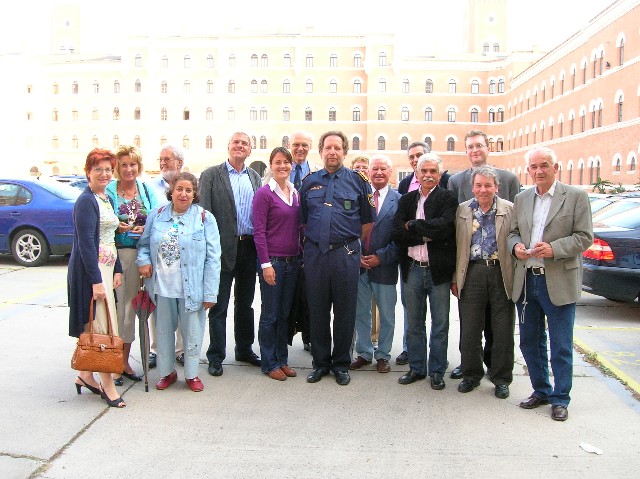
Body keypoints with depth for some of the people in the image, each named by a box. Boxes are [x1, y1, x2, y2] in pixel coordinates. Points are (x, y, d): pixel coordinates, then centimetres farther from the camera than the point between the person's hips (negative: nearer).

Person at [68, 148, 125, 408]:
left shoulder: (106, 199, 15)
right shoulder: (86, 201, -12)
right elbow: (86, 243, -17)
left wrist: (117, 269, 12)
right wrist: (96, 280, -20)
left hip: (105, 268, 9)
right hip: (90, 270, -9)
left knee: (92, 328, 15)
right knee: (103, 328, -5)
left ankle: (86, 375, 26)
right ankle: (108, 385, 3)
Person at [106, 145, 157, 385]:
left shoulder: (146, 190, 10)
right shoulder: (108, 191, 0)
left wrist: (146, 228, -10)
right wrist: (115, 227, -18)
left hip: (138, 254, 4)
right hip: (114, 253, -4)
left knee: (131, 305, 10)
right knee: (115, 305, -4)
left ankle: (124, 361, 22)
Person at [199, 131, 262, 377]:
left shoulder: (255, 177, 12)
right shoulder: (211, 175, -2)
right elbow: (203, 212, -7)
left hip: (249, 247, 4)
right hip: (224, 247, -4)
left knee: (245, 302, 16)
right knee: (219, 306, 4)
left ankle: (244, 349, 30)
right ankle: (216, 357, 15)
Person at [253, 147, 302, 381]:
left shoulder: (296, 193, 10)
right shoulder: (264, 193, -7)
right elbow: (259, 231, -11)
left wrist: (301, 256, 8)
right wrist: (266, 263, -15)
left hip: (293, 261, 6)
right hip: (272, 261, -6)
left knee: (285, 313, 14)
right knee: (270, 315, 5)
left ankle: (282, 359, 25)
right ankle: (269, 363, 17)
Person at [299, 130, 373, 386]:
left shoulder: (358, 180, 3)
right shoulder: (309, 182, 9)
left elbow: (367, 221, 5)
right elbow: (302, 220, 15)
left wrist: (363, 253, 4)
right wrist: (309, 244, 9)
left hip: (346, 254, -2)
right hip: (315, 254, 2)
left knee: (345, 310, 6)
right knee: (317, 310, 9)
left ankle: (341, 363, 20)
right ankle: (320, 362, 23)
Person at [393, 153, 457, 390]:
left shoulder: (448, 198, -2)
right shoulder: (406, 200, 8)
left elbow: (444, 227, -20)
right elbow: (397, 233, -4)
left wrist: (412, 226, -11)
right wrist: (426, 234, -15)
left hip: (438, 270, -3)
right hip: (413, 269, 4)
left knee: (440, 325, 7)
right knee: (414, 324, 14)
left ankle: (437, 371, 21)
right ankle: (416, 368, 28)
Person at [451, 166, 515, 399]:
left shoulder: (510, 210, 2)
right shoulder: (462, 210, 8)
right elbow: (456, 245, 9)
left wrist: (517, 277, -5)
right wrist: (455, 278, 7)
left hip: (502, 273, -1)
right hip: (472, 273, 2)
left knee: (503, 330, 6)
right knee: (469, 330, 7)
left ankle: (502, 378, 22)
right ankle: (471, 375, 24)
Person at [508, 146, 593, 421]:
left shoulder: (576, 197, -3)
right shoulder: (521, 199, 11)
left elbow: (584, 237, -7)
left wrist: (554, 249, -21)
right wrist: (516, 246, -8)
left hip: (559, 283, -5)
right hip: (526, 281, 5)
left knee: (561, 346, 4)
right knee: (529, 342, 14)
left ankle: (560, 399, 19)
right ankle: (541, 391, 31)